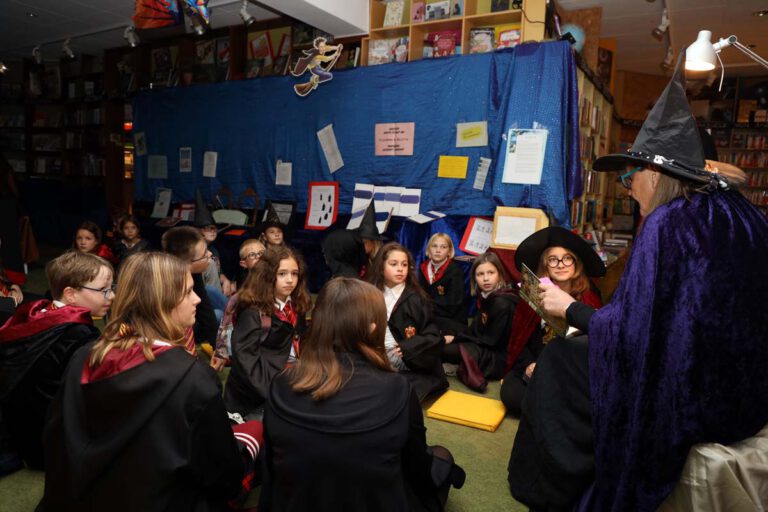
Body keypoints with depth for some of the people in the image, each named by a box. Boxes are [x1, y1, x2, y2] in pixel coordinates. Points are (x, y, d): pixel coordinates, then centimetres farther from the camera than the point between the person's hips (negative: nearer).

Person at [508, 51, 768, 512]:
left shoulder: (668, 222, -21)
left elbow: (630, 332, -20)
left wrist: (569, 308, -3)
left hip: (690, 402, -8)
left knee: (558, 360, 9)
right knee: (580, 348, 22)